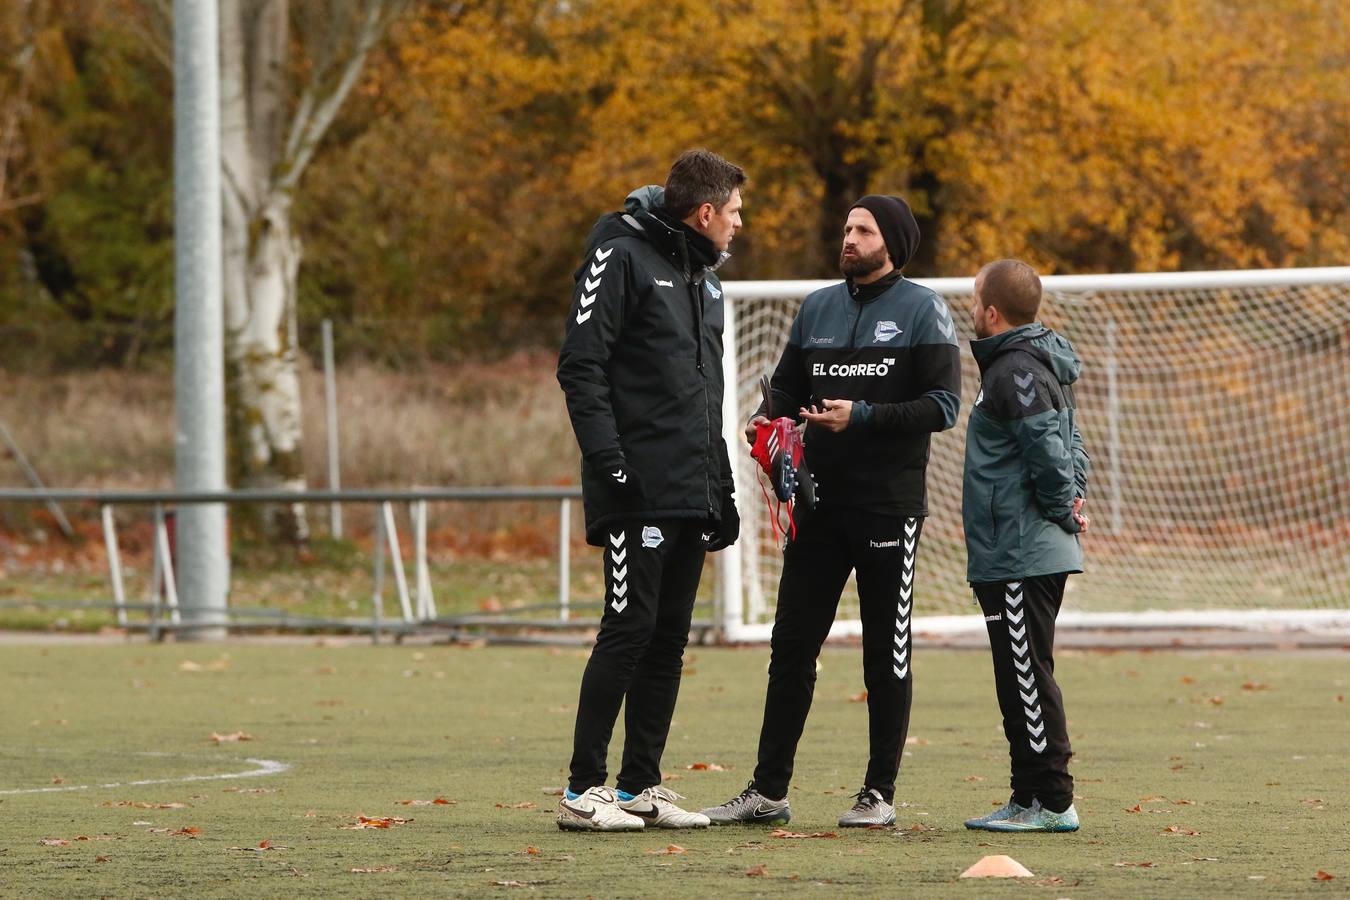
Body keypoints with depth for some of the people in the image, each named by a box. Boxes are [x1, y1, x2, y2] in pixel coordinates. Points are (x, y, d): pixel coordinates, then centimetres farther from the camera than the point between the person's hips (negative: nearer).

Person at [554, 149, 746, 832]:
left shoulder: (702, 273, 19)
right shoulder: (621, 256, -7)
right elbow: (580, 365, -13)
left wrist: (722, 484, 20)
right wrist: (608, 459, -21)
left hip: (691, 493, 8)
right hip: (640, 488, -8)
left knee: (670, 638, 8)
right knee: (629, 628, -11)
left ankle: (640, 785, 13)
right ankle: (582, 789, -7)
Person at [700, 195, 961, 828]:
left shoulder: (922, 311, -3)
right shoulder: (817, 308, 14)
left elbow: (942, 405, -10)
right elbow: (786, 388, 19)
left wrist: (863, 416, -20)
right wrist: (767, 417, -4)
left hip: (889, 506, -5)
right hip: (819, 502, 5)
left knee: (887, 653, 1)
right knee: (791, 645, 4)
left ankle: (880, 793, 8)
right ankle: (768, 791, 8)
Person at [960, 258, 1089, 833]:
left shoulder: (1016, 371, -15)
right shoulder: (1039, 364, 17)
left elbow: (1049, 450, -23)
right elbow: (1070, 444, 22)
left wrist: (1059, 507, -9)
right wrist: (1071, 498, 11)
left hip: (1020, 557, -11)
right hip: (1039, 552, 11)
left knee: (1026, 676, -8)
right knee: (1022, 678, 14)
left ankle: (1052, 801, -7)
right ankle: (1030, 799, 18)